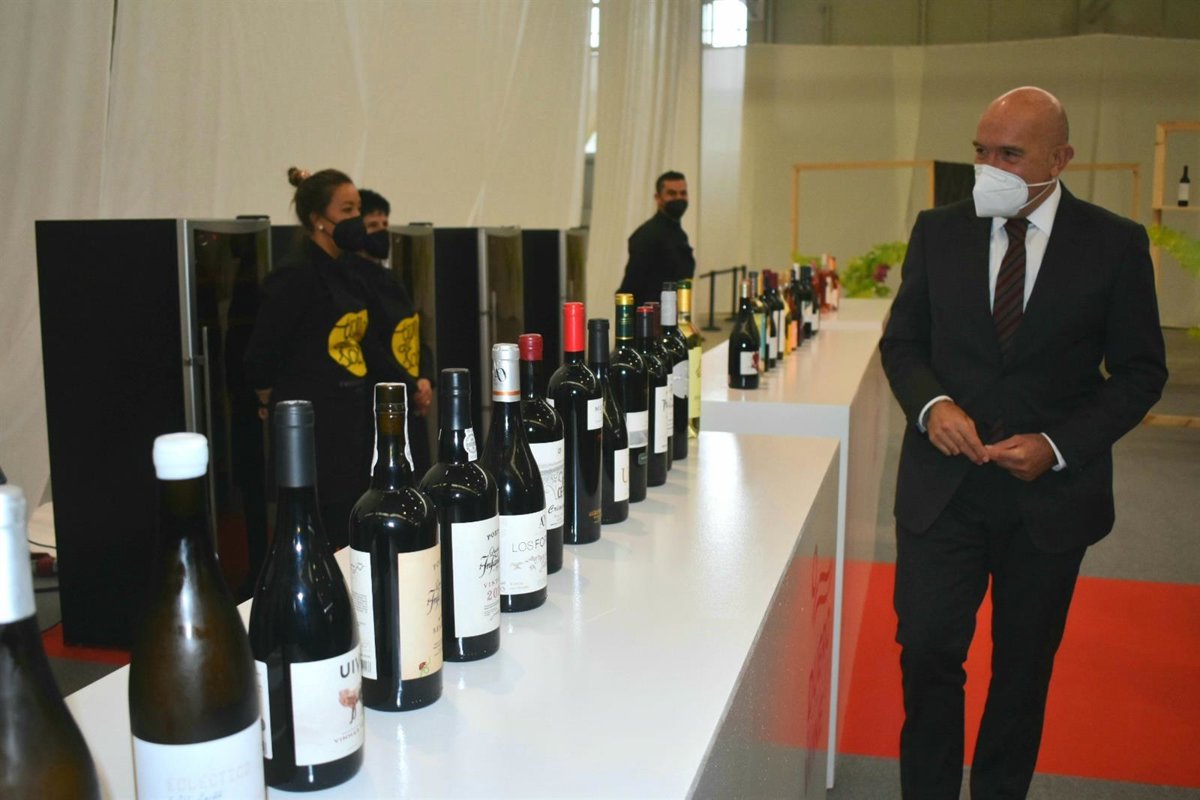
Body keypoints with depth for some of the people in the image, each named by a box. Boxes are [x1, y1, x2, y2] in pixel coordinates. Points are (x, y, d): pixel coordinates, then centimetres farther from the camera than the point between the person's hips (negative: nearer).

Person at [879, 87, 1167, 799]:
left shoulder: (1115, 244, -4)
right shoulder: (939, 231, 0)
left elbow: (1141, 371, -1)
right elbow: (902, 340, 7)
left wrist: (1058, 444, -15)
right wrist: (931, 404, -14)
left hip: (1052, 489, 0)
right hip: (945, 481, 1)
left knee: (1025, 662, 15)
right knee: (927, 648, -2)